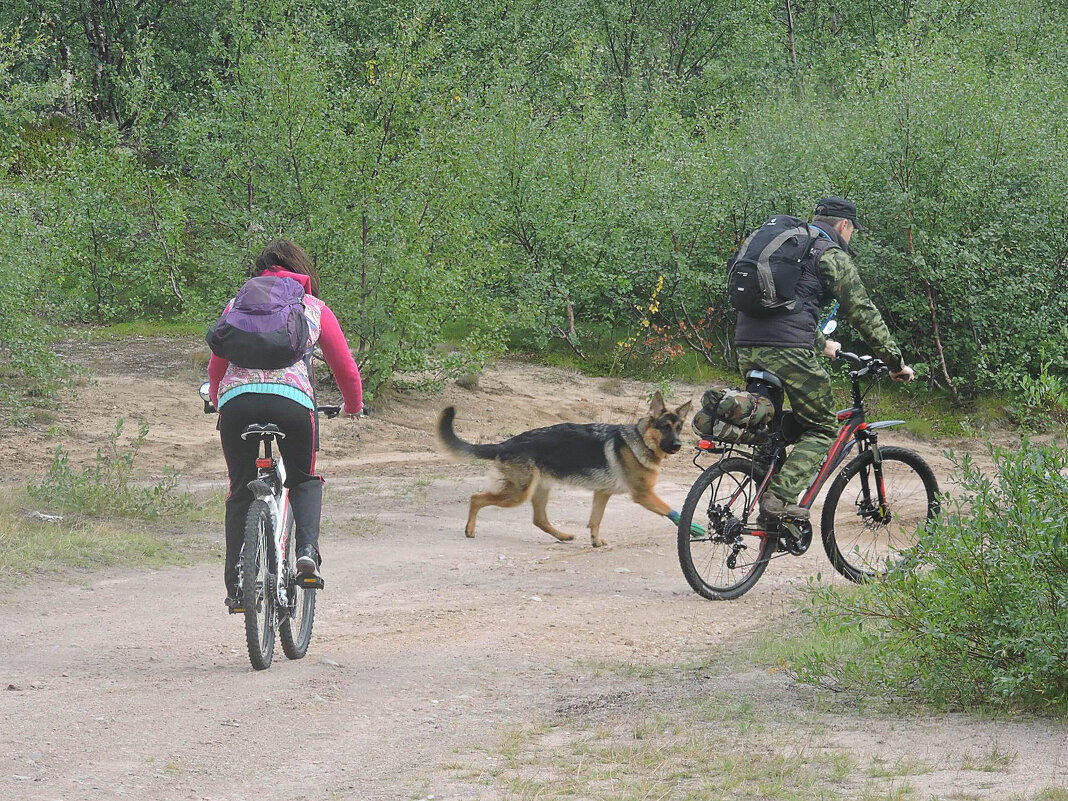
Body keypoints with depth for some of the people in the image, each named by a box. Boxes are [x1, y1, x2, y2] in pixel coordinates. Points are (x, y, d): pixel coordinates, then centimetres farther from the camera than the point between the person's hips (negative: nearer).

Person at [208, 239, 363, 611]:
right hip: (293, 398, -1)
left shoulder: (238, 305, 25)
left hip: (236, 399, 1)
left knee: (241, 492, 16)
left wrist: (220, 404, 50)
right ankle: (307, 549, -4)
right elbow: (346, 369, 26)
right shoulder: (315, 308, 22)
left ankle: (236, 586, 7)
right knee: (305, 480, 22)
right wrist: (353, 406, 46)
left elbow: (215, 368, 30)